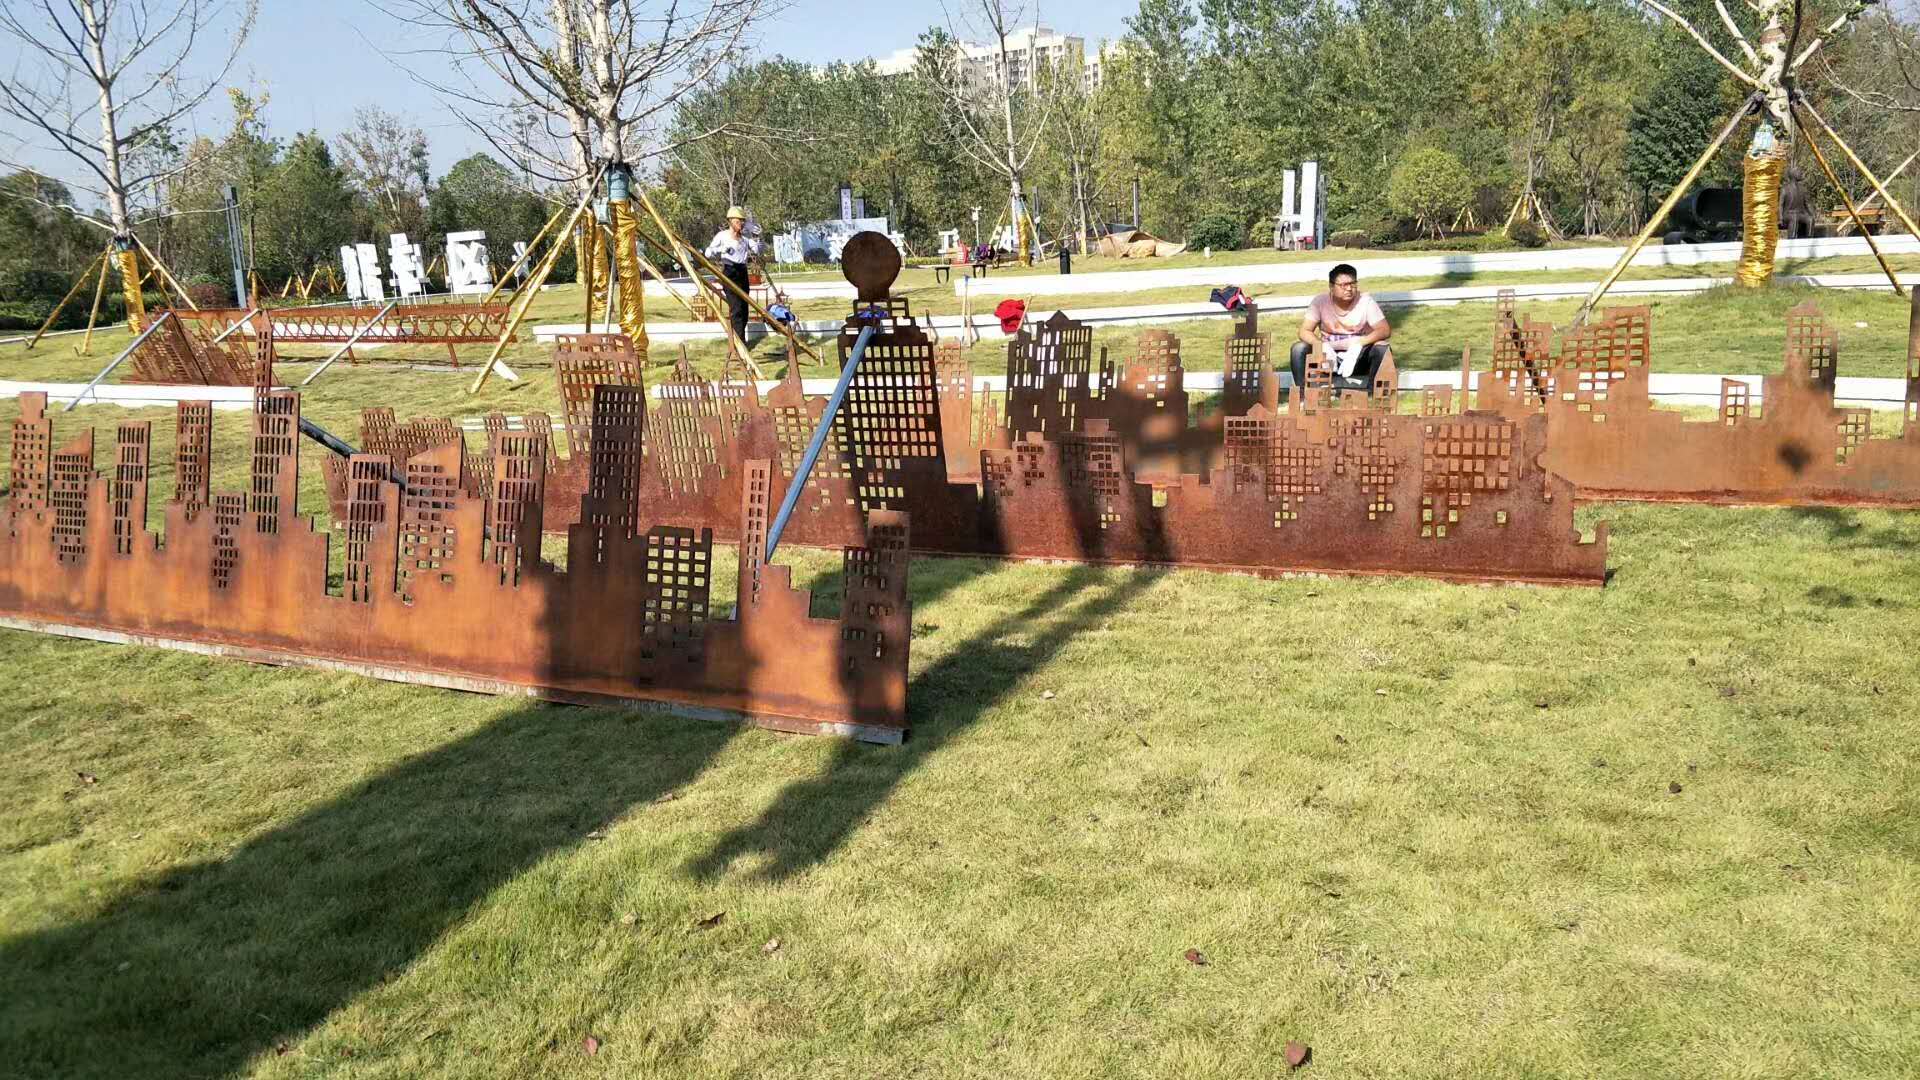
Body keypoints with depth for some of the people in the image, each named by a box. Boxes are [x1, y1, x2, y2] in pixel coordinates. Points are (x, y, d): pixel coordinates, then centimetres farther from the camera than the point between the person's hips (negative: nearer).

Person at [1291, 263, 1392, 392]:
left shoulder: (1365, 301, -11)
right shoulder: (1321, 301, -9)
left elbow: (1385, 330, -17)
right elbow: (1304, 332, -13)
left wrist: (1358, 344, -34)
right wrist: (1323, 346, -33)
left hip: (1359, 358, -1)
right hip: (1330, 355, 1)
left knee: (1382, 349, -30)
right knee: (1299, 348, -23)